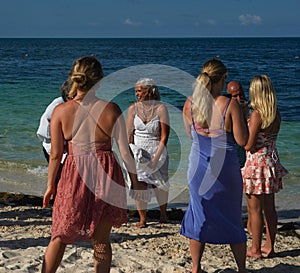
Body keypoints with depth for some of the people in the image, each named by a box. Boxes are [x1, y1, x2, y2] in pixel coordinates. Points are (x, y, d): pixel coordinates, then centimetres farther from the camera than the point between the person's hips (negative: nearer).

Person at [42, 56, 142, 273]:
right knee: (102, 240, 13)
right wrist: (135, 180, 9)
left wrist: (50, 185, 10)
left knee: (60, 236, 16)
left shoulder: (61, 111, -7)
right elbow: (125, 151, -3)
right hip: (107, 175, 1)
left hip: (75, 175, -1)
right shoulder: (111, 109, -6)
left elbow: (56, 154, -3)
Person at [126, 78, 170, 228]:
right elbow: (128, 134, 4)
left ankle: (163, 214, 25)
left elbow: (164, 137, -8)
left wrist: (155, 158, -13)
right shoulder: (133, 108, 2)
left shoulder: (160, 108, -6)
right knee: (139, 184, -12)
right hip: (137, 152, 1)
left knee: (159, 185, -1)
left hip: (157, 152, -1)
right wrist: (131, 153, -8)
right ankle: (142, 218, 1)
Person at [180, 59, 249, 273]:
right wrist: (239, 114, 0)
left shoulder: (190, 104, -6)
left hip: (199, 167, 3)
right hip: (226, 168, -2)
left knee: (199, 217, 16)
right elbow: (242, 141, -11)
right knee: (233, 219, 14)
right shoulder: (230, 105, -17)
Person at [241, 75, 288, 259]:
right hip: (271, 160, 8)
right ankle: (269, 246, 22)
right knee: (269, 207, 14)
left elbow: (248, 145, -17)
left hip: (257, 161, -8)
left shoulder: (257, 114, -17)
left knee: (255, 209, 2)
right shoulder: (277, 115, 5)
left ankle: (256, 249, 8)